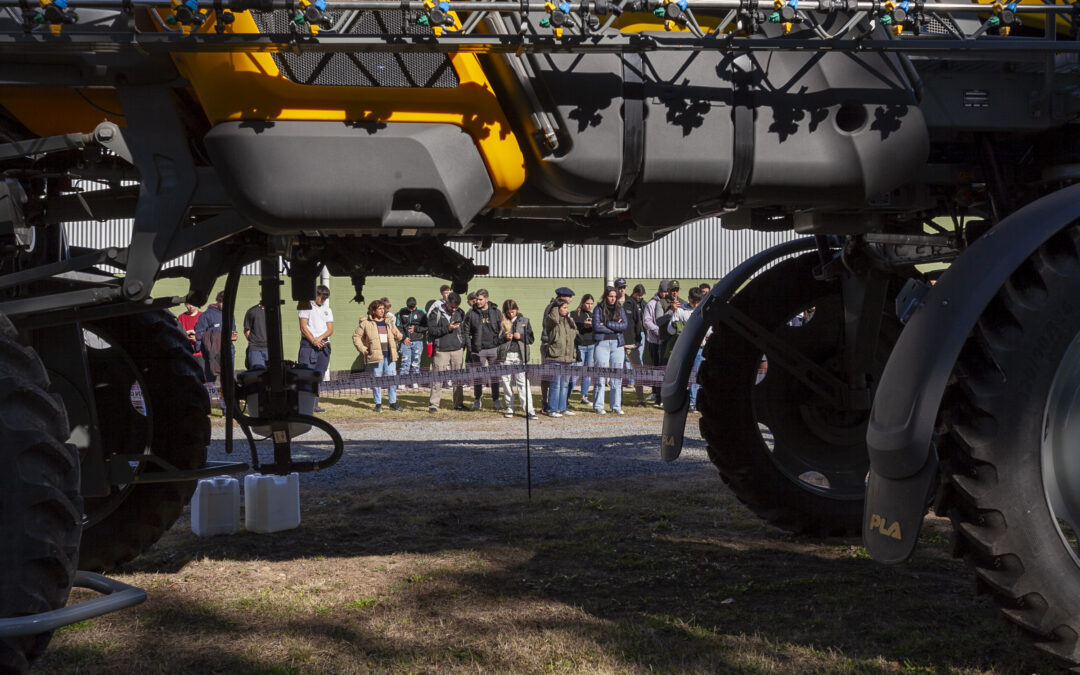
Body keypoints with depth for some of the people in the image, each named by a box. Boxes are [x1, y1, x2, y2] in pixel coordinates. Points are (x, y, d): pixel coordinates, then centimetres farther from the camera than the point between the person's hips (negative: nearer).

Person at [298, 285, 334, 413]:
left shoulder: (327, 310, 18)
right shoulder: (306, 307, 3)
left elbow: (330, 330, 9)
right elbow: (303, 327, -5)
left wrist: (319, 338, -9)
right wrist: (313, 341, -13)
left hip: (324, 345, 5)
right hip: (308, 344, -5)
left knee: (319, 376, 5)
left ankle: (314, 404, 8)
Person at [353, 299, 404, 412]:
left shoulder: (389, 321, 15)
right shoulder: (366, 323, 2)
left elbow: (399, 335, 25)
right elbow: (356, 336, 6)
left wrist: (396, 334, 1)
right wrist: (362, 348, -4)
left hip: (389, 355, 4)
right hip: (375, 355, -3)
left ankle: (393, 403, 10)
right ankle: (378, 404, 10)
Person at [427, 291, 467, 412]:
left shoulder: (460, 313, 10)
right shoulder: (436, 313, -2)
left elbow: (464, 330, 16)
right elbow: (431, 330, -9)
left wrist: (463, 345, 7)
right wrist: (447, 328, -16)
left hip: (457, 349, 4)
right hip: (441, 350, -4)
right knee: (437, 378, -5)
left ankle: (458, 403, 15)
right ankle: (433, 404, -1)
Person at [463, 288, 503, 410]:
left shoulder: (495, 312, 6)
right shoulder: (471, 314, 3)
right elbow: (467, 332, 4)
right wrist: (470, 348, -4)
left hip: (494, 349, 1)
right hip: (478, 350, -1)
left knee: (495, 375, 4)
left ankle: (496, 400, 12)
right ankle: (477, 400, 13)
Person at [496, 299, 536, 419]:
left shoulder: (524, 321, 10)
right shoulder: (502, 323, 9)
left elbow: (531, 339, 9)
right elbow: (496, 340, 10)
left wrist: (520, 336, -8)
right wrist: (505, 338, -8)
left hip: (520, 356, -1)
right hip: (505, 356, 1)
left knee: (522, 382, -8)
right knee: (506, 382, 4)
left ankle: (529, 410, -11)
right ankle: (509, 408, 15)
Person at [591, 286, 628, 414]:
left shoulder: (619, 309, 13)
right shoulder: (599, 309, 4)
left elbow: (624, 326, 0)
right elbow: (596, 327, -7)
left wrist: (607, 324, -8)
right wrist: (615, 327, -5)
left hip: (617, 344, 3)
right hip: (602, 343, -3)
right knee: (601, 375, -6)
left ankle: (616, 406, 7)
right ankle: (598, 406, 0)